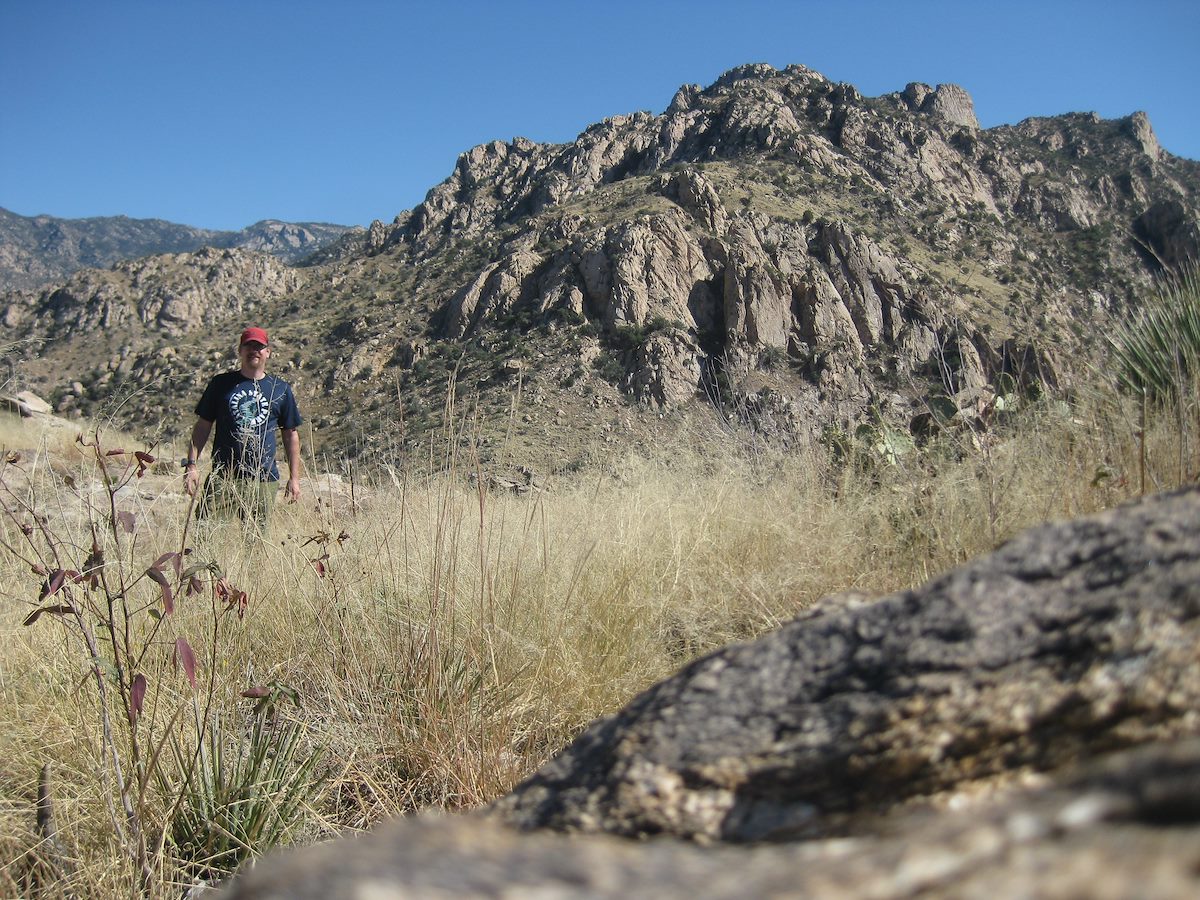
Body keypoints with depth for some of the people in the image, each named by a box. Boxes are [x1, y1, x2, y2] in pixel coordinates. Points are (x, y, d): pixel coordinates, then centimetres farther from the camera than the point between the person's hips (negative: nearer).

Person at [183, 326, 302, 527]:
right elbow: (203, 426, 9)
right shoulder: (221, 383, 9)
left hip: (264, 480, 0)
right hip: (223, 475, 0)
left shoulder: (281, 389, 9)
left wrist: (294, 478, 9)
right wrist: (192, 464, 0)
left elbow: (291, 435, 12)